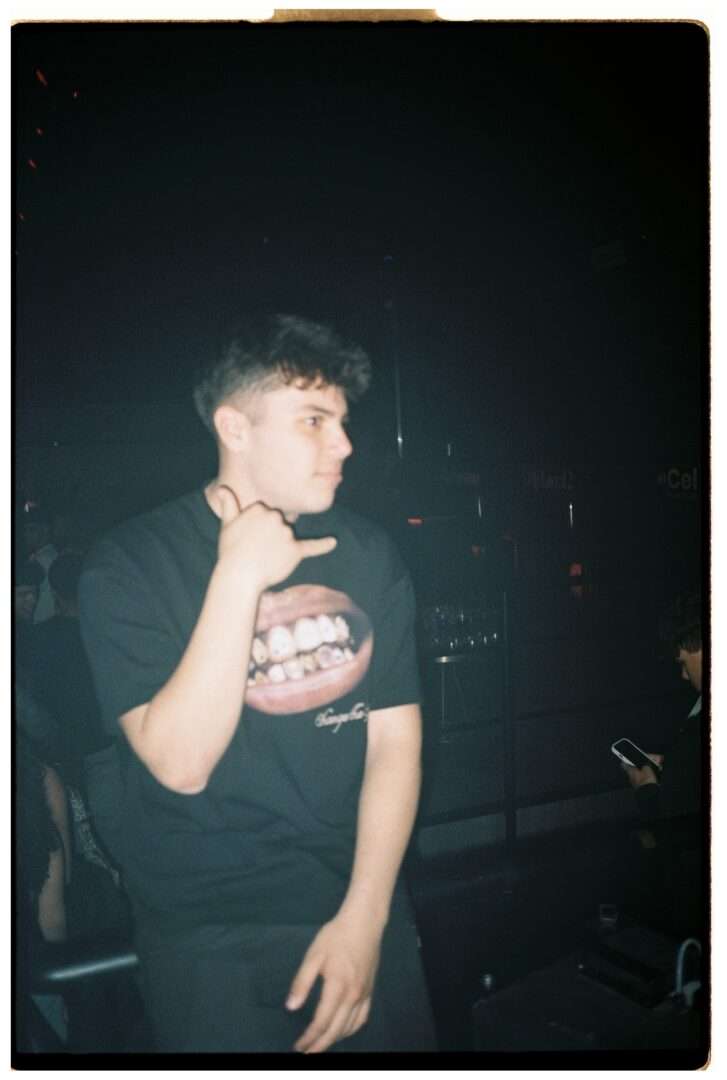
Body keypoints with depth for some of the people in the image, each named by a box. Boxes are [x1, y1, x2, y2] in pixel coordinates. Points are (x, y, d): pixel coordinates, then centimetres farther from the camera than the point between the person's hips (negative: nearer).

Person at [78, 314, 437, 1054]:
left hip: (361, 906, 4)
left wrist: (364, 915, -11)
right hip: (209, 935, -3)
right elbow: (181, 763, -21)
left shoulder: (368, 554, -3)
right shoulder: (130, 564, -13)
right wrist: (239, 576, -25)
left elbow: (395, 739, -4)